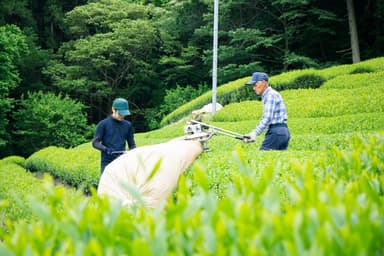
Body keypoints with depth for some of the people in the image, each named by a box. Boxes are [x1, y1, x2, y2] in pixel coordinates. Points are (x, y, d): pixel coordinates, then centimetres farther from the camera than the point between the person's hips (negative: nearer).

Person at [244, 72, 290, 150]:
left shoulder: (271, 95, -10)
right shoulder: (266, 96, 20)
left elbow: (267, 118, -19)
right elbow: (265, 118, 23)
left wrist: (255, 133, -25)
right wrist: (254, 133, 17)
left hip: (276, 132, -10)